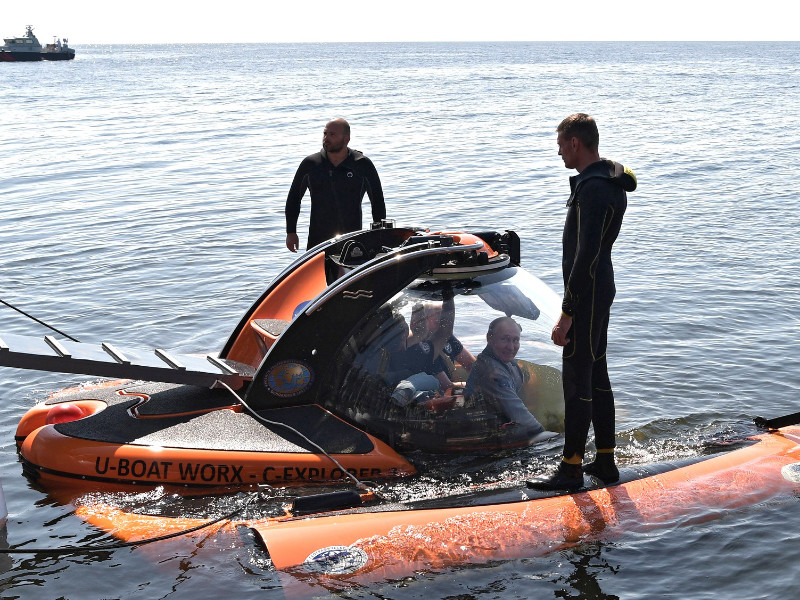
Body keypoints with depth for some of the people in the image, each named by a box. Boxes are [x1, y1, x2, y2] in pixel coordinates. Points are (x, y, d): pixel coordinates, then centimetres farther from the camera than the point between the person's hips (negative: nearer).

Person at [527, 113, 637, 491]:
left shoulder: (593, 188, -21)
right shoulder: (609, 181, 13)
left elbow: (586, 256, -25)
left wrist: (567, 314, -22)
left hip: (587, 295, -11)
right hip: (601, 290, 11)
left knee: (577, 382, -3)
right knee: (596, 376, 15)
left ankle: (571, 469, 5)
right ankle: (605, 462, 23)